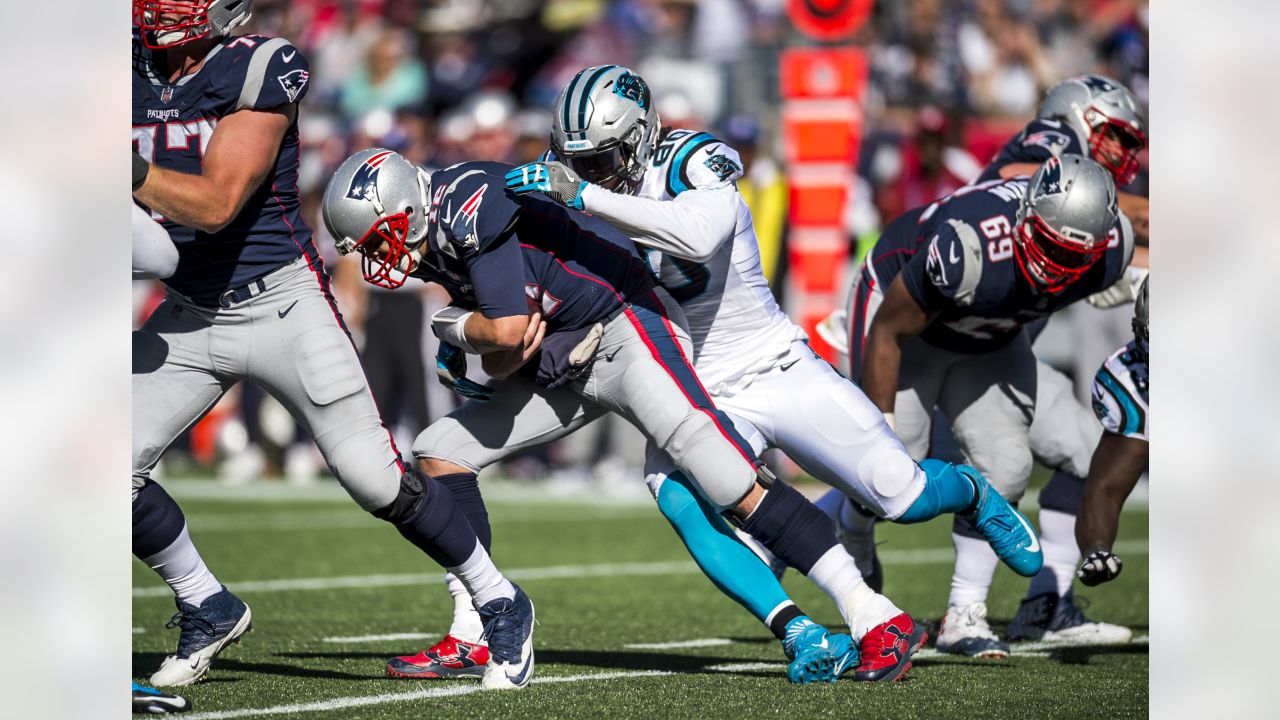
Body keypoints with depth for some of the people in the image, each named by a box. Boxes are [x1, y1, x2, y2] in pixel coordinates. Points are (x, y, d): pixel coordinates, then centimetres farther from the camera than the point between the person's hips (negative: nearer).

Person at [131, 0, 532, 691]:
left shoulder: (257, 69, -16)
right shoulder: (131, 75, 2)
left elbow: (216, 204, -23)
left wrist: (128, 170, -35)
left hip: (282, 304, -5)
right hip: (188, 315, 6)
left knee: (375, 478, -7)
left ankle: (500, 604, 13)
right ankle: (209, 612, 15)